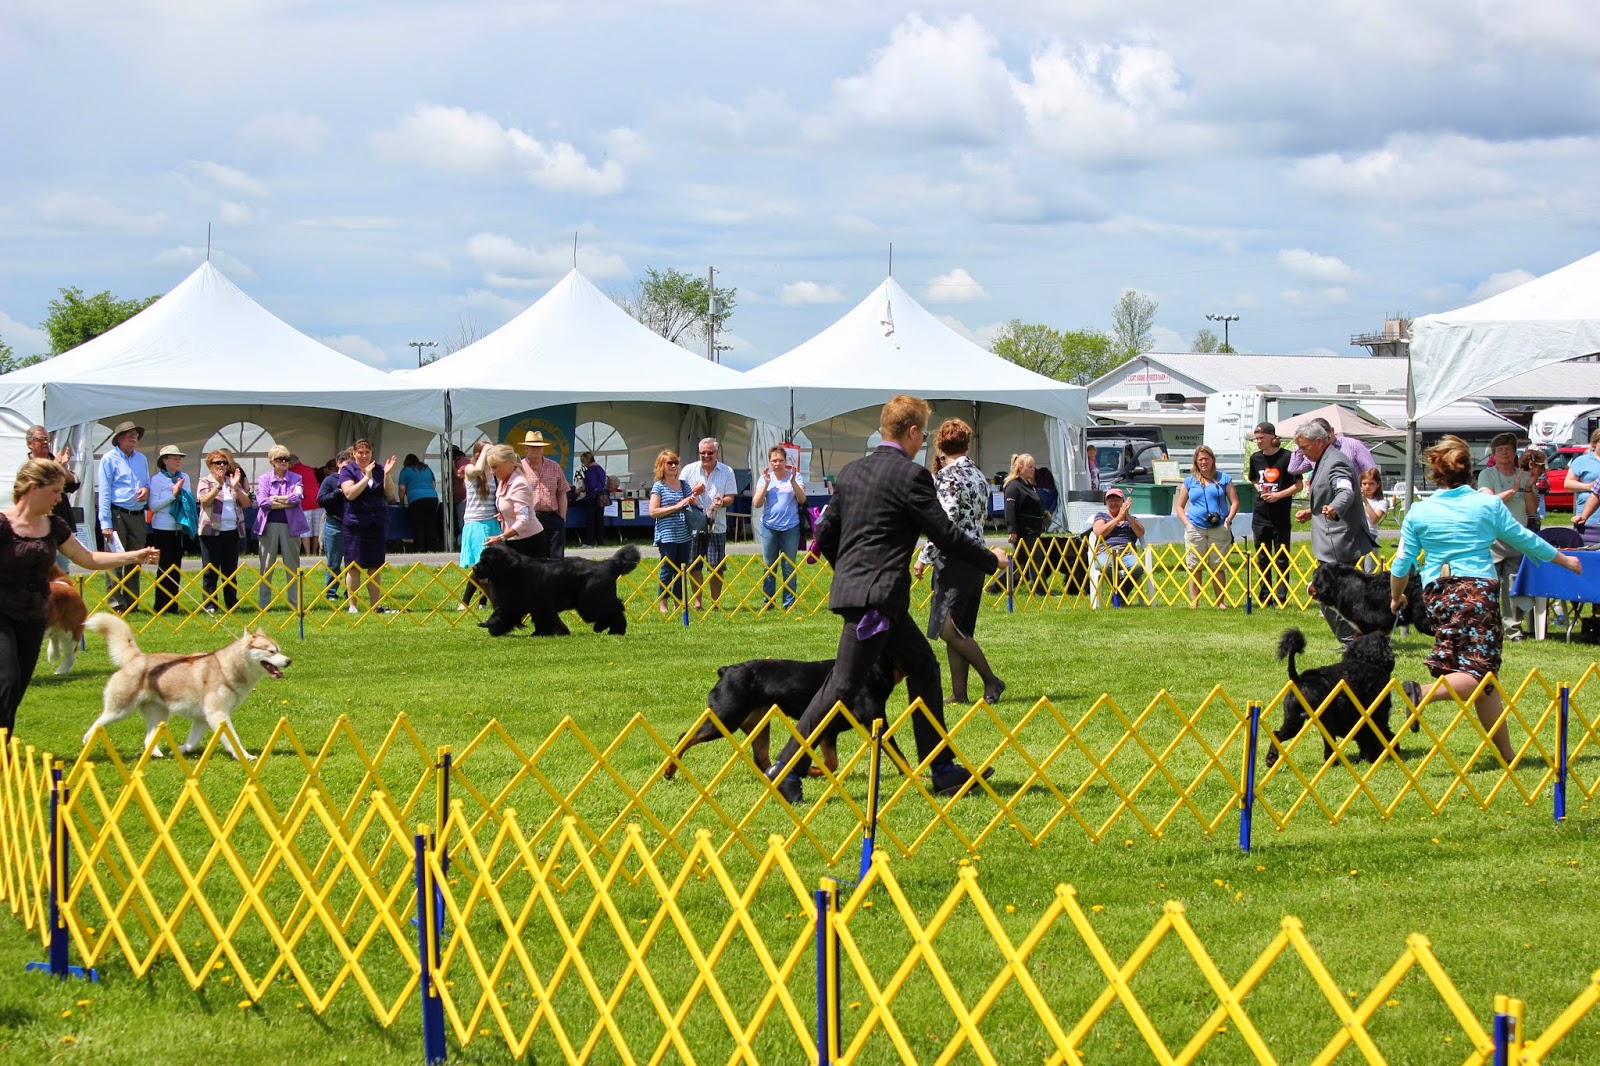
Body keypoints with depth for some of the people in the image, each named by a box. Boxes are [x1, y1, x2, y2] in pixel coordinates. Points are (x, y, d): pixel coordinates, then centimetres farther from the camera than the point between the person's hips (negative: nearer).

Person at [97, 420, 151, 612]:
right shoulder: (109, 458, -2)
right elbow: (104, 492, -6)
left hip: (138, 515, 6)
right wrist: (106, 523, -13)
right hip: (117, 514, -6)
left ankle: (132, 603, 13)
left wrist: (146, 489, -2)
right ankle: (116, 604, -8)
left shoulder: (141, 459, 15)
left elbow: (147, 483, 26)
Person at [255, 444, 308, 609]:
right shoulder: (264, 479, 5)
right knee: (266, 567, 3)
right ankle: (263, 604, 8)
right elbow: (262, 501, -9)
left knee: (292, 566, 4)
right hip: (269, 526, 0)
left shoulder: (296, 478, 6)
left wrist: (275, 499, -7)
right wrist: (287, 502, -8)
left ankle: (295, 602, 9)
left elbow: (298, 497, -11)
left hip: (290, 526, 0)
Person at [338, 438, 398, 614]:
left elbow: (390, 494, 6)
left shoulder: (379, 470, 10)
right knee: (354, 566, -2)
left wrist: (387, 475, -8)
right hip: (355, 524, -4)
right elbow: (350, 493, -15)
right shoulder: (348, 470, -1)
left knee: (375, 566, 7)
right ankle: (352, 605, 3)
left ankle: (375, 605, 12)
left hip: (377, 524, 4)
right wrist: (366, 477, -20)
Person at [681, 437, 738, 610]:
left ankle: (715, 602, 9)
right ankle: (697, 602, 11)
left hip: (717, 526, -1)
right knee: (694, 566, 2)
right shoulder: (689, 470, 7)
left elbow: (730, 498, 4)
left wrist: (721, 502, -19)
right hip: (694, 525, 1)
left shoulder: (727, 471, 5)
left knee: (716, 567, -1)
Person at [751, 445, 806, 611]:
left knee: (789, 566, 0)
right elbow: (756, 503, -2)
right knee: (768, 566, 4)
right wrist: (766, 483, -10)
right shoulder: (764, 478, 5)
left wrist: (793, 481, -19)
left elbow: (802, 499, -7)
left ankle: (789, 602, 4)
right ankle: (768, 601, 10)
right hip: (769, 527, 1)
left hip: (790, 527, -1)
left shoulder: (795, 476, 2)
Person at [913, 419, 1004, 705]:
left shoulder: (947, 476, -12)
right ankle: (959, 693, 7)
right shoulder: (978, 476, 15)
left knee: (949, 628, -10)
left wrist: (924, 558, -11)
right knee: (958, 631, 9)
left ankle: (991, 680, -8)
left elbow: (945, 523, -19)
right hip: (975, 556, 9)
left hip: (954, 560, -9)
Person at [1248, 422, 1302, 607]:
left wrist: (1279, 495, -17)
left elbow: (1298, 485, -6)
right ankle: (1265, 596, 15)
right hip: (1260, 515, 5)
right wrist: (1261, 490, 5)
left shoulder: (1287, 457, -9)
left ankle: (1281, 597, 2)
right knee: (1262, 559, 8)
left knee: (1281, 560, 0)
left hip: (1281, 517, -5)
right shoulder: (1255, 458, 7)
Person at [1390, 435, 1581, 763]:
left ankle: (1505, 753, 8)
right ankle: (1425, 693, -35)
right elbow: (1525, 540, 11)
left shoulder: (1419, 512, 5)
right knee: (1479, 671, -8)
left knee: (1484, 678, 8)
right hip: (1479, 589, -4)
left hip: (1438, 592, 4)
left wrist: (1396, 597, 28)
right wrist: (1565, 560, 27)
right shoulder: (1488, 505, 1)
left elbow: (1402, 563, 9)